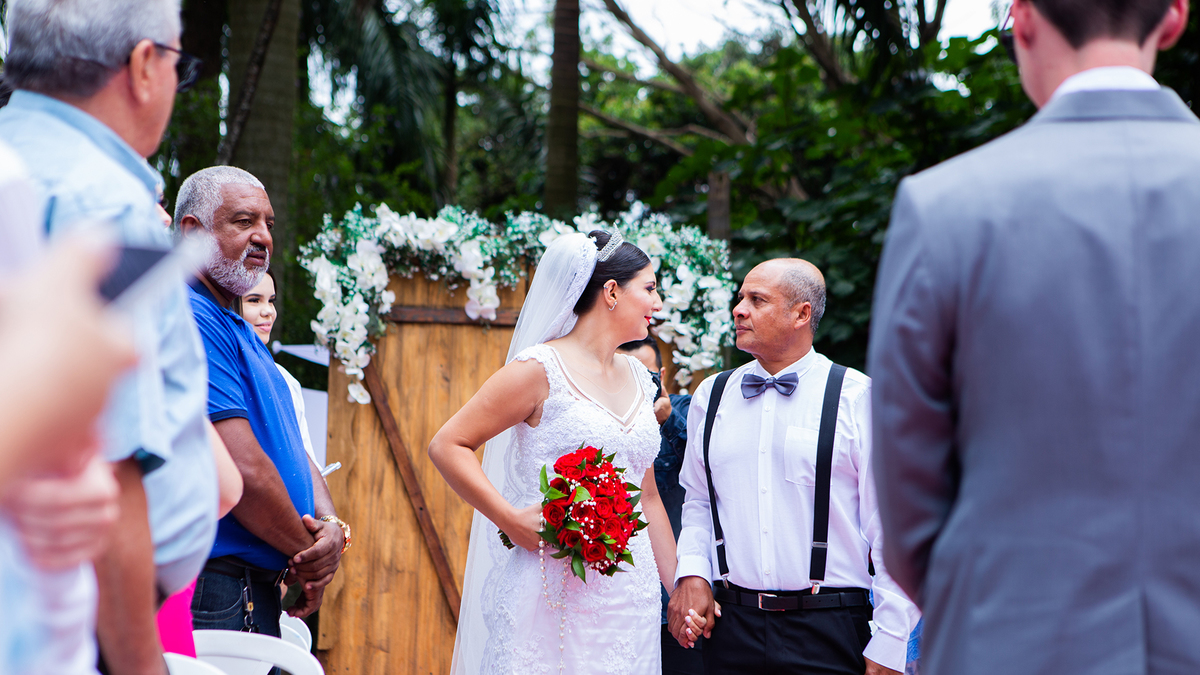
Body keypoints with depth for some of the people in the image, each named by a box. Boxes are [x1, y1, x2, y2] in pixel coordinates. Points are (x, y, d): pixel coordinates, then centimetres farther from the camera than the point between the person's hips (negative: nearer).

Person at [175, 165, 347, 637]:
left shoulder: (240, 332, 19)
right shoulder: (189, 319, -15)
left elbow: (291, 451, 17)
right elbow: (242, 470, -22)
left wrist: (332, 526, -3)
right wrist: (307, 555, -8)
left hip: (259, 594, 10)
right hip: (215, 593, -10)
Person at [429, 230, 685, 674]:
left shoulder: (637, 379, 14)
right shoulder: (541, 369, -7)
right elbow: (447, 445, -9)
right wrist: (511, 520, -16)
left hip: (631, 597, 6)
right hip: (555, 595, -6)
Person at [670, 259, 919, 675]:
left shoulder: (859, 399, -4)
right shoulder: (711, 397, 10)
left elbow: (891, 528, -5)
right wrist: (691, 573, 0)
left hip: (828, 636, -3)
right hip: (731, 626, 3)